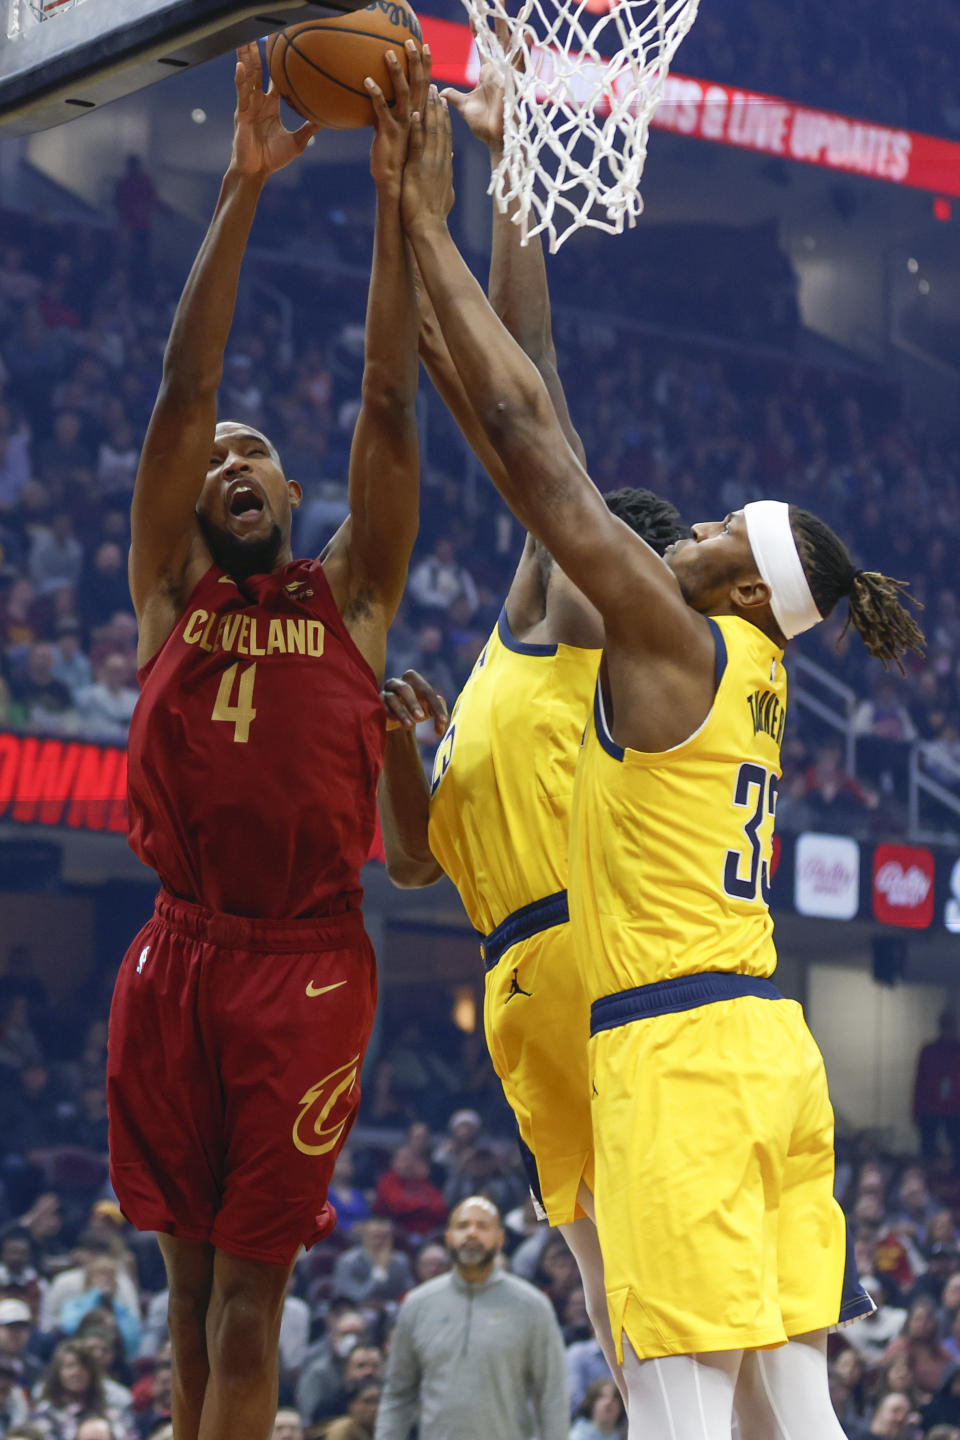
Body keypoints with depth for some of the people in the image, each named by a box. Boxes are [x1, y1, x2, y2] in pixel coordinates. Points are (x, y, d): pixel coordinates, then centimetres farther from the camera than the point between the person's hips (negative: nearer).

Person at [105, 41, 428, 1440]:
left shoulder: (350, 595, 9)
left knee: (252, 1279, -2)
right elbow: (183, 392, 0)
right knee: (193, 1266, 9)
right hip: (180, 955, 1)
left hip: (307, 964, -1)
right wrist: (242, 188, -7)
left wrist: (394, 193, -6)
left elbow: (390, 407, 0)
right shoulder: (169, 591, 9)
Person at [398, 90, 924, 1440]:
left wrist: (431, 231, -3)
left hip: (680, 1049, -9)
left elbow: (528, 436, -9)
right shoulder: (747, 674, 16)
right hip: (767, 1041, 10)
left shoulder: (675, 642, -7)